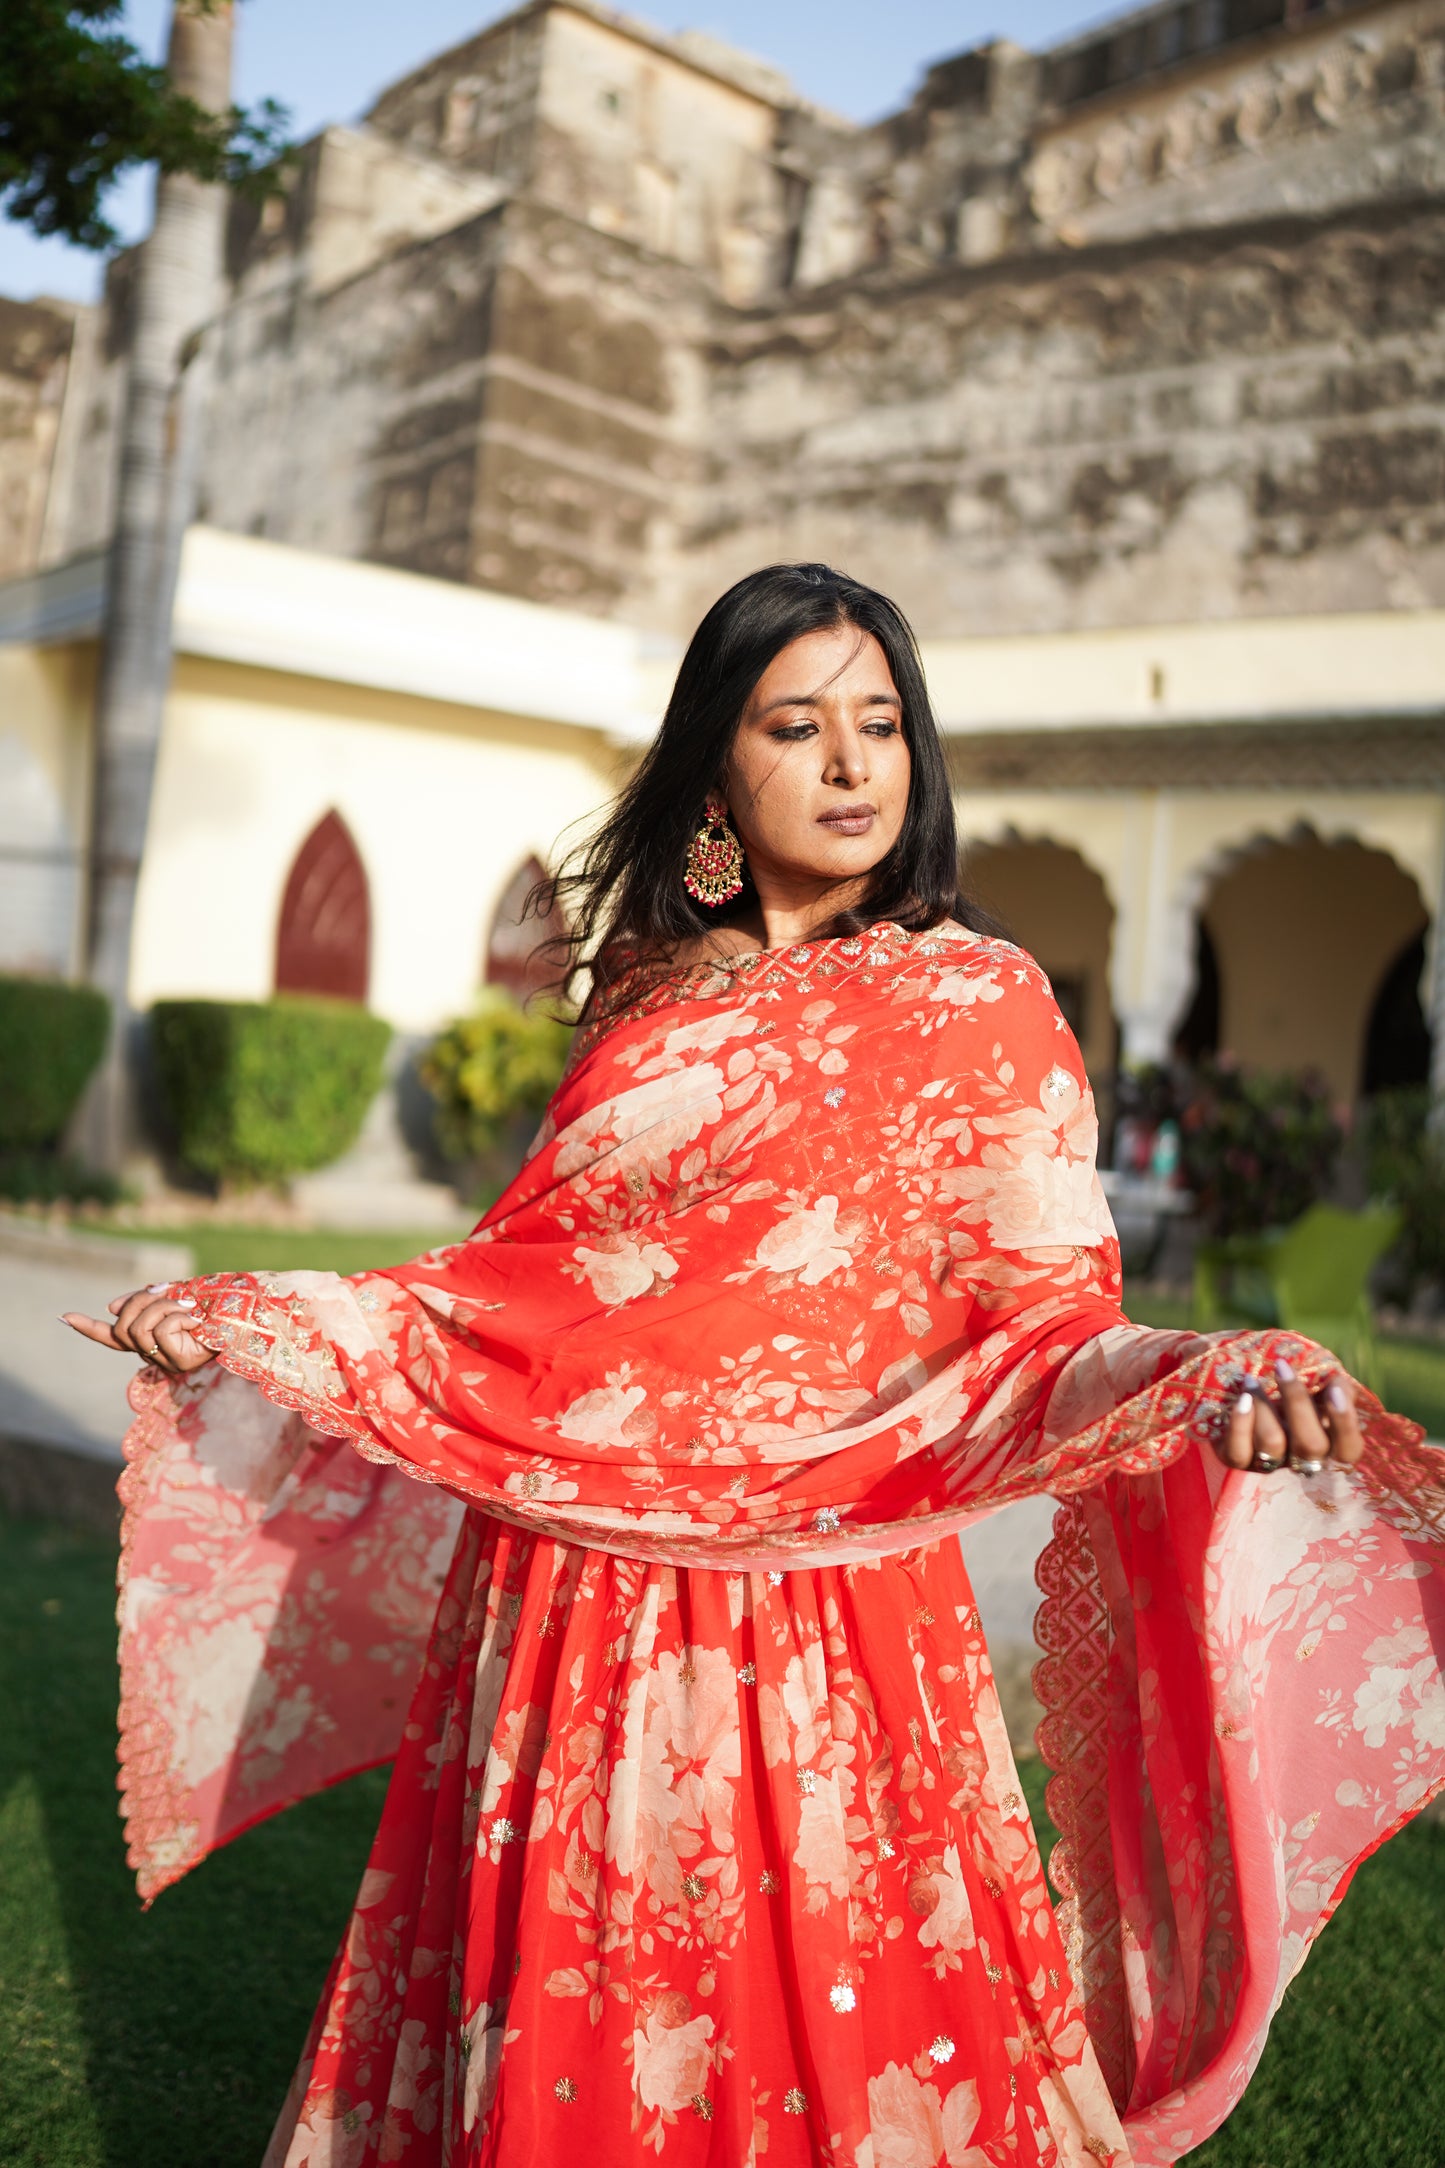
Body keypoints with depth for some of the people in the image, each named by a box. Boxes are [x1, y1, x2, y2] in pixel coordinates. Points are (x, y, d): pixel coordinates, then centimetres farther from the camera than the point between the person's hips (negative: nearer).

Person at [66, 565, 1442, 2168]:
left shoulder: (976, 1002, -2)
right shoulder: (645, 1003, 10)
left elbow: (1047, 1321, -8)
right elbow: (524, 1297, 14)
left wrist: (1209, 1385, -28)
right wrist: (248, 1323, 12)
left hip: (817, 1620, -4)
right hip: (574, 1613, 4)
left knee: (808, 2028, 8)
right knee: (546, 2038, 16)